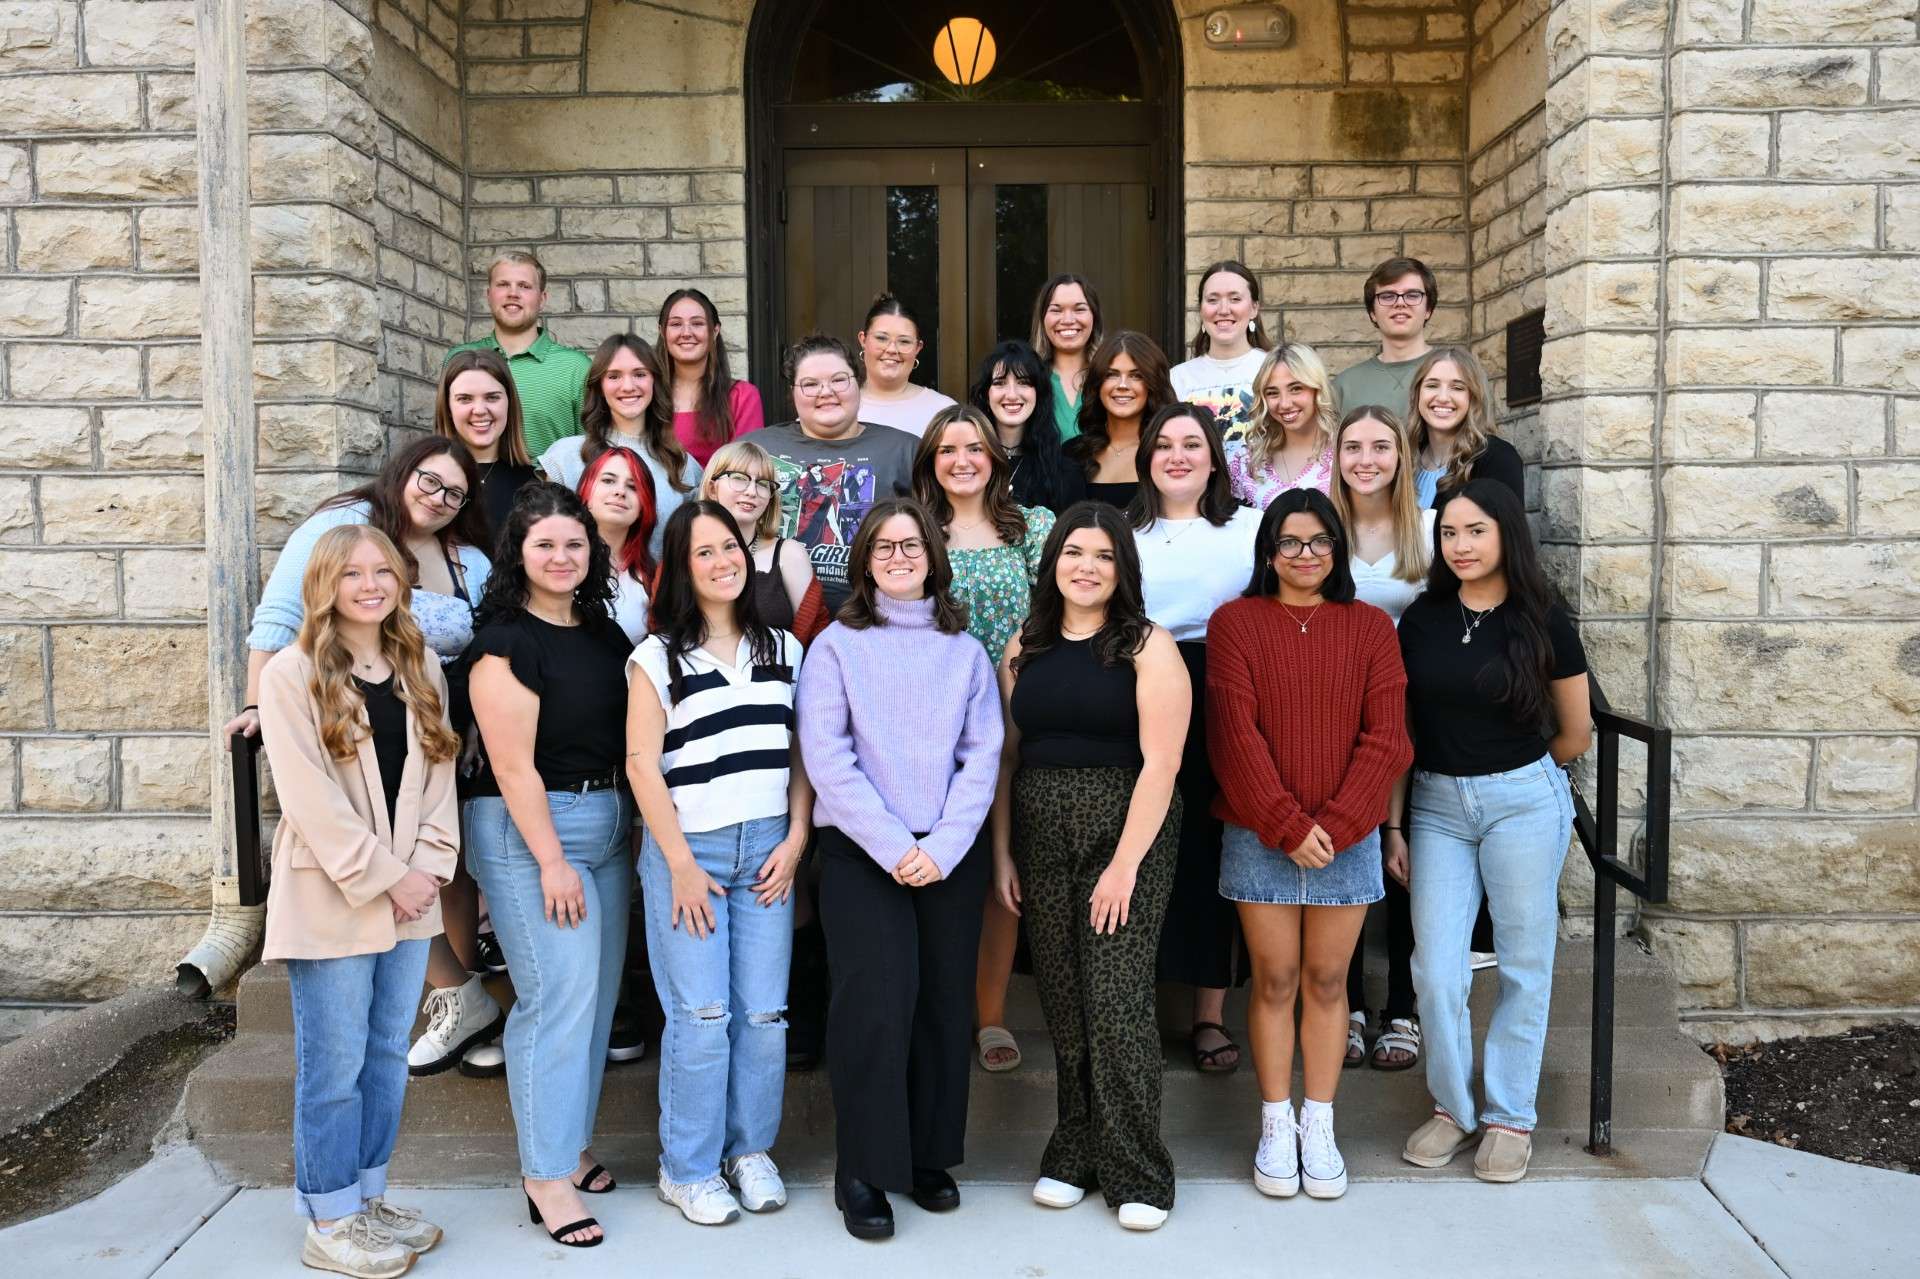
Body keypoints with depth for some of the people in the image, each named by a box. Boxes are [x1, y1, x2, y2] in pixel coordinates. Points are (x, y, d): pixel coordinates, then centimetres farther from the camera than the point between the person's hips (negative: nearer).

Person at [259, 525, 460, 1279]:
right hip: (332, 899, -5)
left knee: (388, 1055, 12)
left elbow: (439, 773, 8)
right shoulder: (291, 674, -7)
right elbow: (308, 795, -14)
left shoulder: (420, 669, 11)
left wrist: (427, 868, -4)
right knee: (335, 1065, 1)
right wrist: (384, 877, -15)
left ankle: (368, 1198, 25)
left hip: (409, 894, 6)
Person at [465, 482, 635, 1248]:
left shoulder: (606, 634, 10)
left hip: (607, 823, 8)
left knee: (597, 993, 12)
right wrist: (552, 861, -18)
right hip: (528, 828, -7)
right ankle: (548, 1176, 2)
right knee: (558, 994, -8)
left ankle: (573, 1143, 26)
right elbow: (513, 764, -16)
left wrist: (632, 832, 9)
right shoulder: (506, 643, -11)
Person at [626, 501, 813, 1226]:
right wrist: (681, 864, -9)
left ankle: (750, 1150, 22)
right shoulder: (658, 656, -1)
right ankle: (687, 1171, 12)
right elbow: (642, 764, -5)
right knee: (701, 1015, -4)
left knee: (764, 1013, 4)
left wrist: (796, 839, 0)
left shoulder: (782, 649, 11)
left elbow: (799, 752, 11)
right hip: (687, 848, -3)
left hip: (767, 849, 3)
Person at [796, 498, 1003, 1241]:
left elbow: (982, 756, 2)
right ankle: (862, 1172, 7)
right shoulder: (836, 646, 1)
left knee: (944, 1005, 8)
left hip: (950, 857, 3)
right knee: (877, 1006, -6)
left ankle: (928, 1156, 23)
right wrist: (894, 848, -14)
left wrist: (943, 846, -11)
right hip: (861, 854, -3)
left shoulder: (965, 650, 9)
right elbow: (827, 759, -7)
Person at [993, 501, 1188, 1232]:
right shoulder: (1026, 648, 9)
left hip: (1125, 829, -4)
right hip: (1040, 835, 4)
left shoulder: (1147, 647, -6)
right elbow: (1006, 756, 9)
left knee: (1116, 1000, -5)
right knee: (1061, 1002, 8)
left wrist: (1126, 863, -16)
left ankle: (1136, 1174, 9)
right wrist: (1002, 854, 4)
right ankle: (1074, 1155, 22)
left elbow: (1160, 762, -12)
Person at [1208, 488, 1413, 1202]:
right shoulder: (1235, 623, 0)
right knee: (1275, 981, 6)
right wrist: (1286, 826, -13)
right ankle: (1276, 1126, 19)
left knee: (1327, 982, 8)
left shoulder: (1370, 628, 5)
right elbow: (1234, 735, -7)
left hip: (1347, 838, 1)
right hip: (1261, 836, -1)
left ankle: (1319, 1127, 21)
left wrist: (1336, 824, -11)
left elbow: (1386, 738, -1)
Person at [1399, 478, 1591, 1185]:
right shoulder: (1421, 618, 3)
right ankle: (1452, 1106, 21)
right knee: (1436, 971, 1)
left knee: (1523, 966, 7)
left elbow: (1576, 733, 7)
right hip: (1436, 805, 2)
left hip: (1524, 801, -2)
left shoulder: (1543, 622, -3)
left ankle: (1510, 1117, 21)